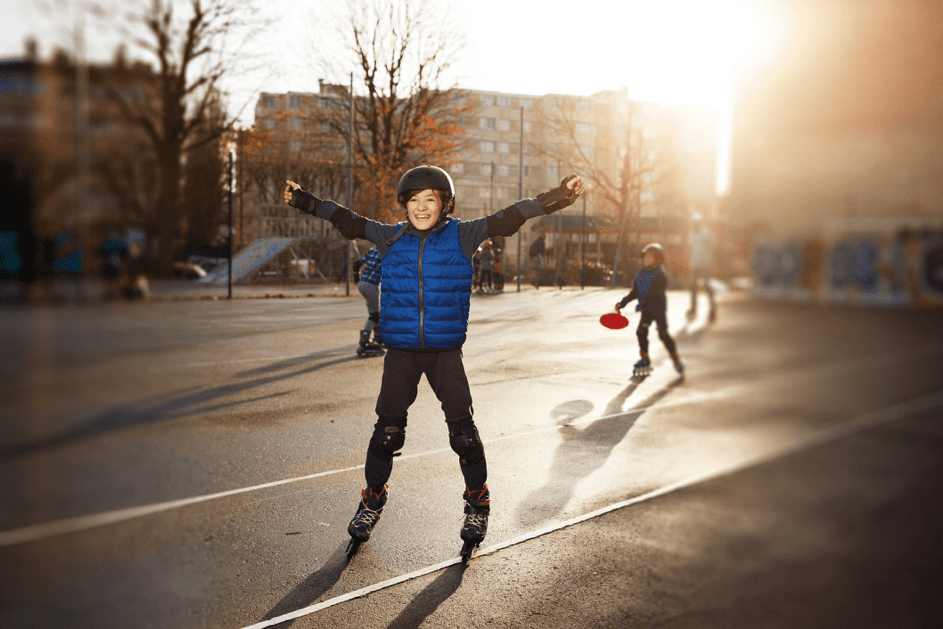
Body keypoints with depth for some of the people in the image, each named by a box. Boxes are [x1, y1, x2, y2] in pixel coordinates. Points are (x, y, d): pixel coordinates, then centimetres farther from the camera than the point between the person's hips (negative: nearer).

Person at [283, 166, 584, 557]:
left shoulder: (461, 236, 1)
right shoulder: (391, 238, 6)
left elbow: (508, 218, -4)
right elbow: (345, 221, 15)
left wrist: (554, 198, -10)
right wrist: (304, 201, 19)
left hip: (446, 351, -1)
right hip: (401, 351, 1)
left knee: (462, 429, -2)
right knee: (387, 429, 2)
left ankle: (477, 504, 19)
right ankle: (372, 501, 23)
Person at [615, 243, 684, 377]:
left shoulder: (660, 275, -14)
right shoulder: (642, 273, 8)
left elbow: (655, 294, -24)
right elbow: (635, 292, 11)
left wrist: (643, 304, -33)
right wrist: (622, 303, 4)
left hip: (658, 307, -7)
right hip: (647, 309, 7)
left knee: (663, 334, -9)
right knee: (641, 331, -2)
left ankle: (676, 360, 4)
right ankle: (645, 360, 13)